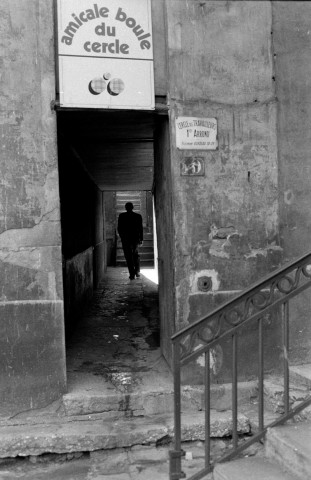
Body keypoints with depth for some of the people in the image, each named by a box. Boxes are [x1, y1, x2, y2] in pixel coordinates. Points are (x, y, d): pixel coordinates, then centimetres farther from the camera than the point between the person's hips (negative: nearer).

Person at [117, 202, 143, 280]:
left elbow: (119, 228, -2)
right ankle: (137, 272, 16)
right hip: (136, 238, 2)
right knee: (135, 254, 21)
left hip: (126, 239, -2)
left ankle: (132, 274, -2)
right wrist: (141, 239, 6)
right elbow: (140, 228, 0)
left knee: (129, 256, 2)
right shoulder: (138, 216, -1)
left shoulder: (121, 216, -5)